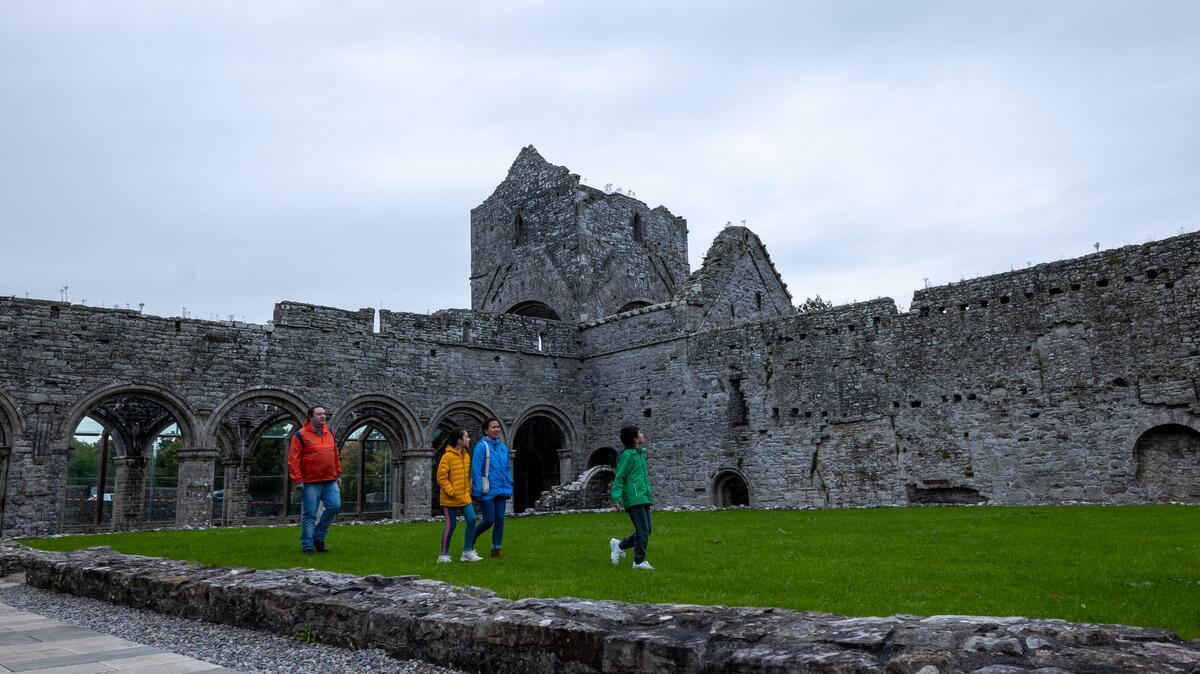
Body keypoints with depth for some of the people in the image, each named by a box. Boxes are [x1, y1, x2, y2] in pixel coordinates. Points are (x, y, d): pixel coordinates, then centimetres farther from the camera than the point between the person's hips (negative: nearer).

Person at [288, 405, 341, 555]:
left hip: (331, 481, 5)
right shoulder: (300, 435, -5)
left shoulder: (329, 433, 13)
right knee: (309, 514, 0)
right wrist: (298, 480, -12)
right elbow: (293, 460, -8)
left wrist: (338, 474, 17)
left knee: (334, 506, -4)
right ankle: (308, 546, 10)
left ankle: (318, 537, 15)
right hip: (311, 483, -5)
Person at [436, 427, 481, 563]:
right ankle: (444, 555, 15)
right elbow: (441, 478, -15)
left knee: (471, 520, -3)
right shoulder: (447, 456, -14)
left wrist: (468, 490, 12)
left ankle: (468, 552, 7)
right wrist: (452, 492, -18)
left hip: (464, 496, 7)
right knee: (451, 525, 0)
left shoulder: (466, 456, 10)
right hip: (450, 499, -7)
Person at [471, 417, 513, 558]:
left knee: (499, 520, 5)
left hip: (501, 491, 6)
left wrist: (509, 488, 11)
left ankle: (496, 550, 15)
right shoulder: (481, 446, -10)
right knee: (489, 521, -2)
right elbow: (476, 470, -12)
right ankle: (471, 539, 24)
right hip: (487, 492, -6)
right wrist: (478, 492, -14)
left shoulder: (503, 447, 10)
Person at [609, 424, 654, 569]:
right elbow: (619, 478, -12)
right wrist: (616, 498, -19)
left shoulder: (641, 453, 18)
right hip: (634, 499, -9)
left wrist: (649, 495, 26)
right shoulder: (628, 455, -10)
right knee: (643, 530, -7)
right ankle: (639, 561, 4)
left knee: (645, 530, 9)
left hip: (644, 498, 9)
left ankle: (619, 545, 24)